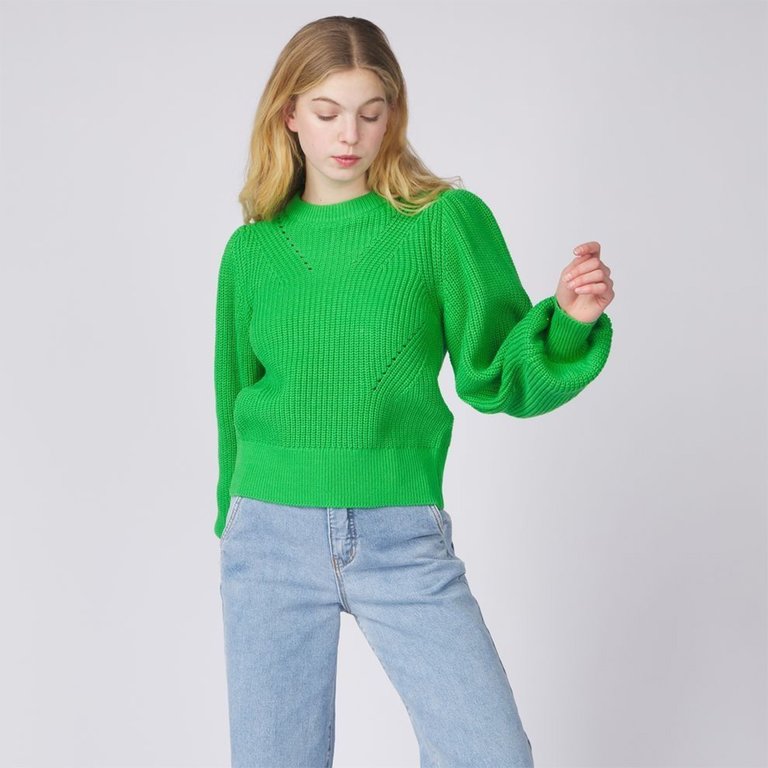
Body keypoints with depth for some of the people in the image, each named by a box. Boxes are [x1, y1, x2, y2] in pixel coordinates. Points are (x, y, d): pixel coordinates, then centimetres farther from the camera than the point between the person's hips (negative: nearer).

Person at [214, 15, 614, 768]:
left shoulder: (445, 220, -2)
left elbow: (497, 377, -3)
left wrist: (567, 320, -22)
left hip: (402, 541, -1)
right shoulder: (252, 249, 4)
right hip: (271, 537, 2)